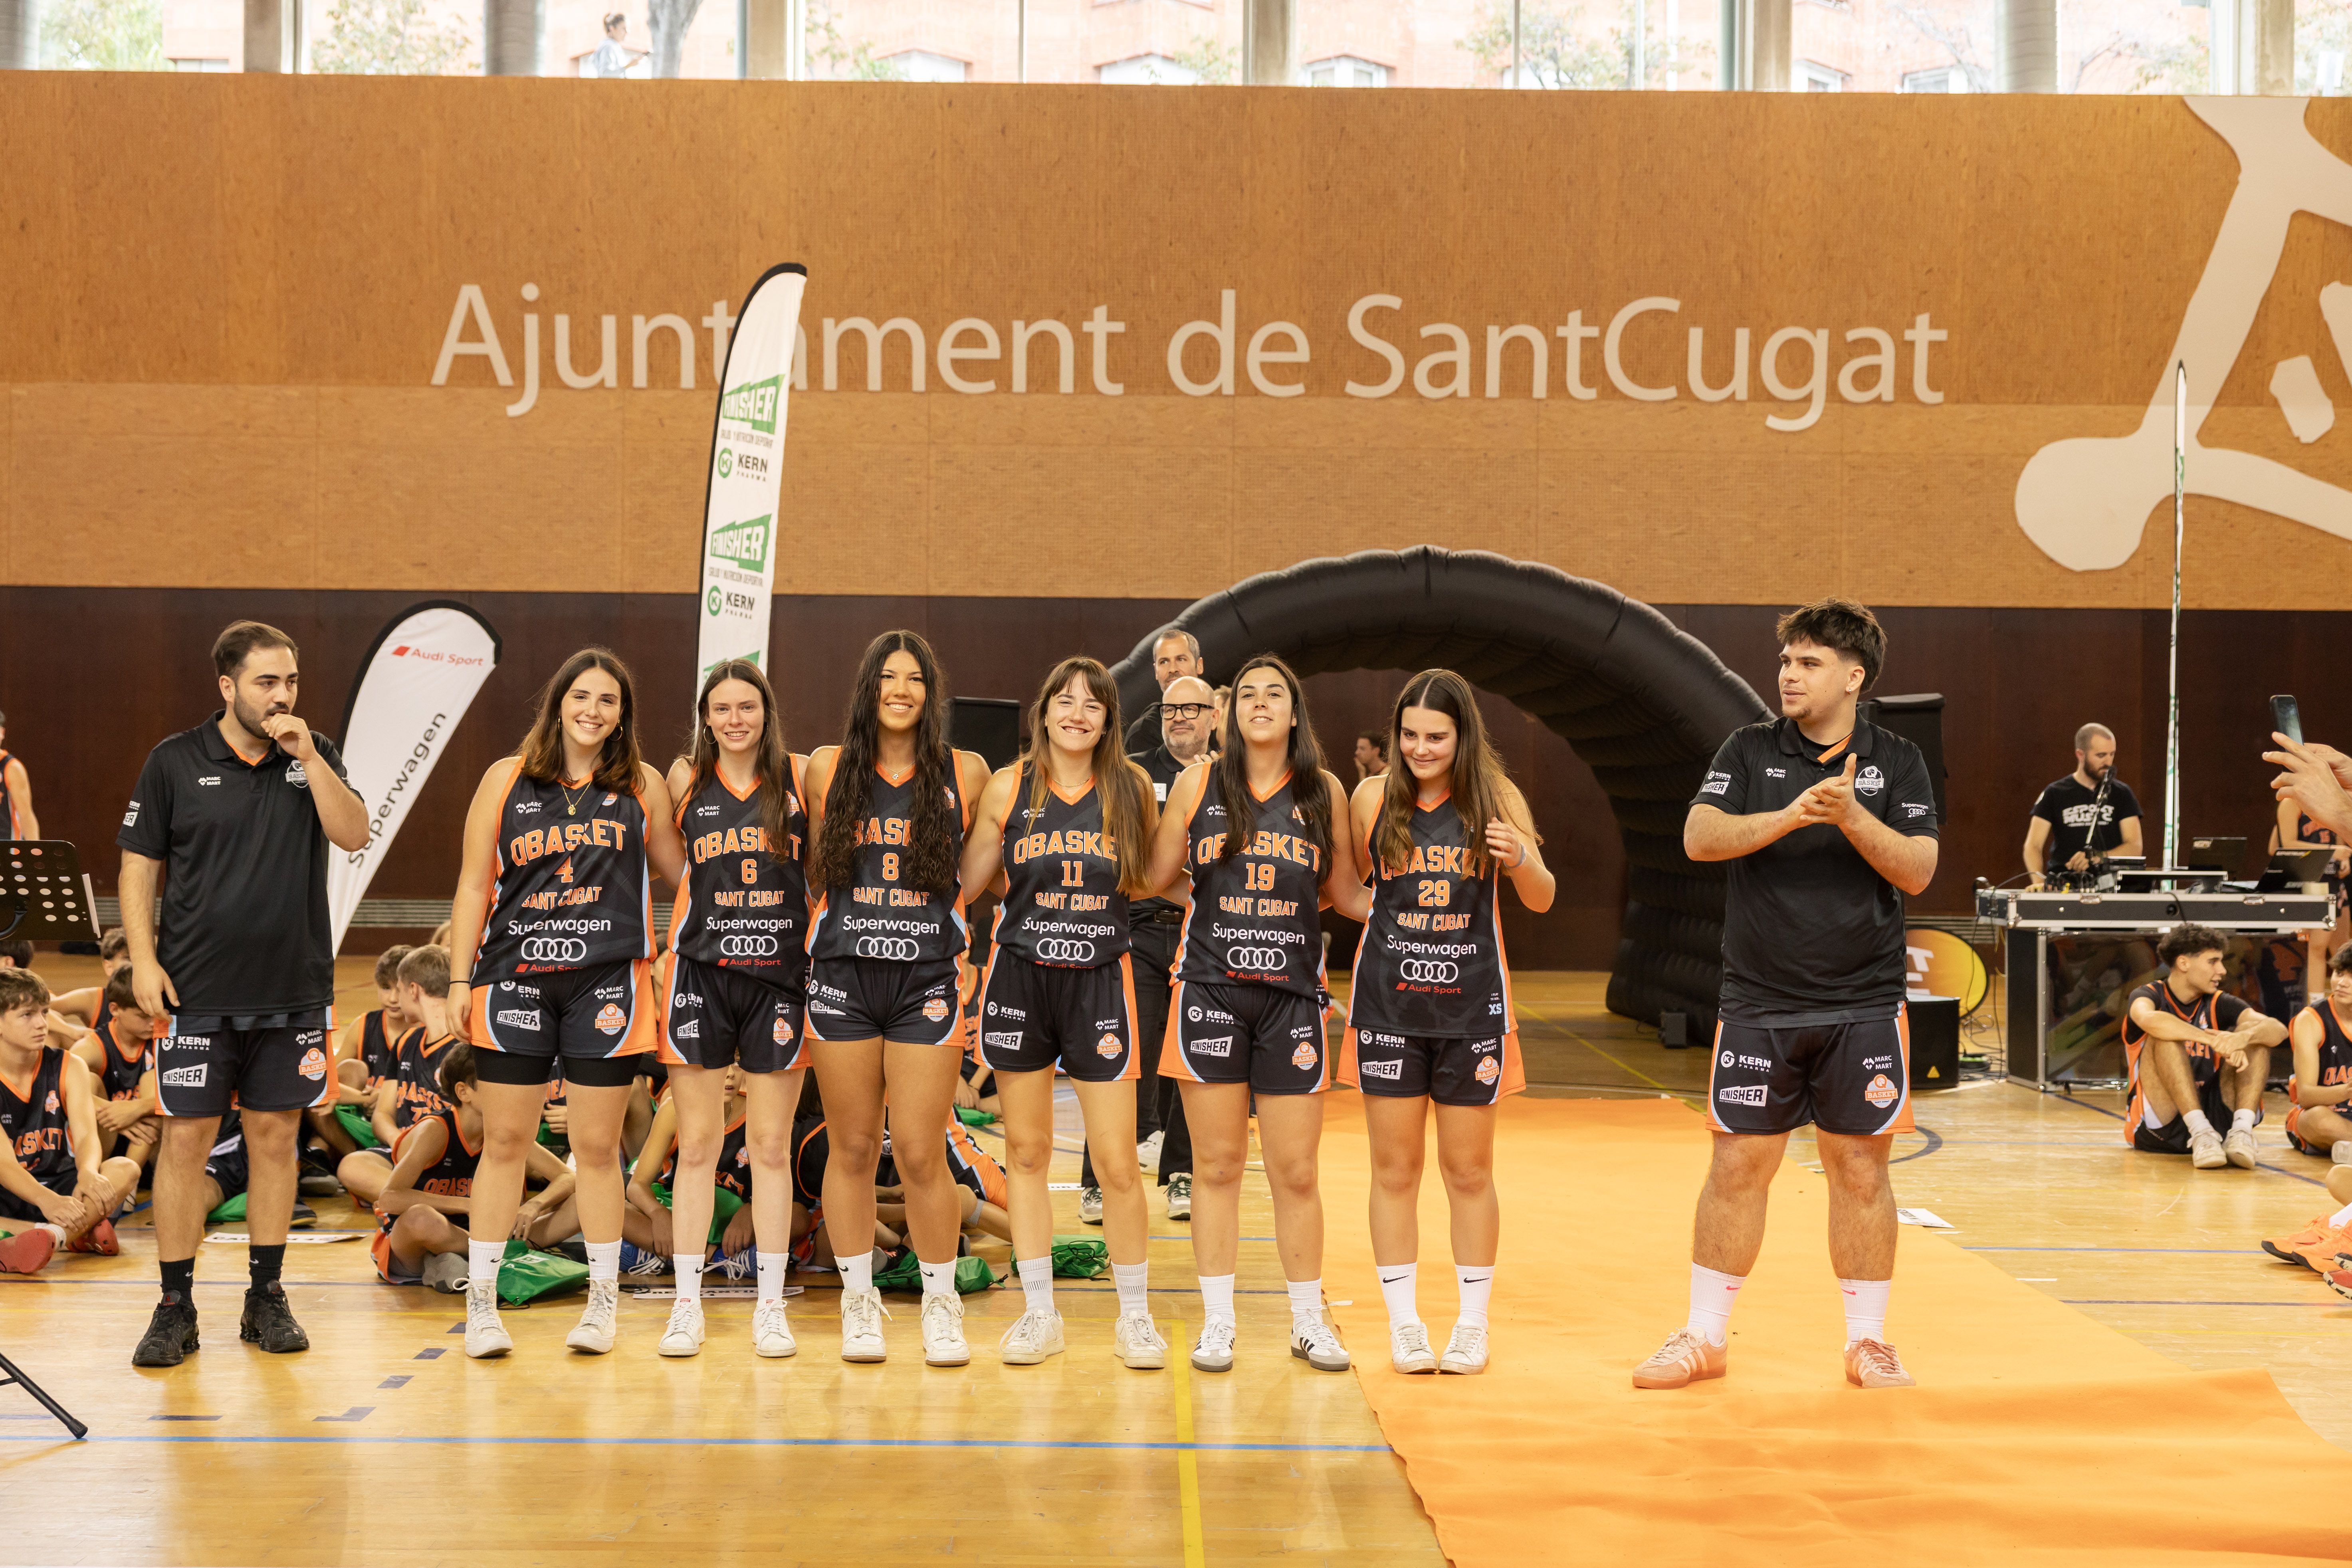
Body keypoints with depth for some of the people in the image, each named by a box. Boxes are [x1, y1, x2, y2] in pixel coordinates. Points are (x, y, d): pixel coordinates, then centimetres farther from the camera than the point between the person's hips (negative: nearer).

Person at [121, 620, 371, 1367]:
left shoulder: (314, 755, 5)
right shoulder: (175, 762, 0)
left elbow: (354, 835, -7)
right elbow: (138, 865, 2)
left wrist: (309, 758, -15)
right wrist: (143, 959, -7)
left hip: (295, 990, 2)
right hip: (198, 992, -2)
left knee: (276, 1136, 8)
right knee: (185, 1140, -1)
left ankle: (266, 1298, 19)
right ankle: (175, 1307, 9)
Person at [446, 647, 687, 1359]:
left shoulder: (644, 786, 7)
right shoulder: (507, 779, 6)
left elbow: (685, 870, 15)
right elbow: (473, 886, 7)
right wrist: (460, 980, 3)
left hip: (608, 981, 0)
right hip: (515, 978, 0)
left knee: (597, 1147, 4)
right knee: (505, 1143, 3)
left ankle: (603, 1300, 17)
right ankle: (481, 1300, 14)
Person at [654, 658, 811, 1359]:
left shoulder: (800, 777, 1)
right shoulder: (687, 779, 4)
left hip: (780, 974, 0)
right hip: (702, 972, 1)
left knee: (771, 1147, 4)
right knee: (697, 1146, 3)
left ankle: (770, 1304, 13)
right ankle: (687, 1301, 13)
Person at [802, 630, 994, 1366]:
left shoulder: (967, 775, 2)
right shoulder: (828, 770, 5)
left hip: (929, 980, -1)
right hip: (842, 975, 1)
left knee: (921, 1153, -4)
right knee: (852, 1148, 7)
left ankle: (941, 1305, 13)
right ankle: (858, 1300, 21)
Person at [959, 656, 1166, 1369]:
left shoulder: (1131, 788, 2)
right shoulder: (1008, 787, 1)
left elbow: (1150, 880, 12)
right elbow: (968, 881, 6)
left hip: (1100, 980, -1)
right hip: (1019, 976, 1)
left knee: (1118, 1164, -3)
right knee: (1026, 1151, 8)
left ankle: (1134, 1315, 14)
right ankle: (1039, 1312, 20)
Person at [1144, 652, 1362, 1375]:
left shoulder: (1323, 791, 6)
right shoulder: (1199, 782, 4)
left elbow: (1344, 891, 12)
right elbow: (1155, 876, 8)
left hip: (1293, 992, 0)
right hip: (1209, 989, 0)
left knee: (1295, 1170, 3)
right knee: (1217, 1163, 4)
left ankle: (1309, 1321, 17)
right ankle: (1217, 1322, 14)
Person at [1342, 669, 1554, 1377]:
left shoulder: (1496, 796, -2)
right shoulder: (1373, 797, -1)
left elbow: (1542, 901, 0)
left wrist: (1520, 858, -18)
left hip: (1471, 1004, 0)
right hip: (1388, 1002, 0)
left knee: (1470, 1171, 7)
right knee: (1394, 1169, 4)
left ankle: (1473, 1324, 19)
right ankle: (1404, 1325, 15)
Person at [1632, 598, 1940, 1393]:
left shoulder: (1896, 762, 4)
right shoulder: (1750, 751, 4)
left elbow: (1917, 871, -5)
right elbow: (1700, 837, -9)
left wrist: (1852, 816, -20)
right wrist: (1792, 815, -22)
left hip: (1864, 1007, 0)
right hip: (1759, 1005, 0)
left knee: (1861, 1169, 5)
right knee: (1739, 1166, 3)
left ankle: (1869, 1342, 18)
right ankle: (1703, 1337, 15)